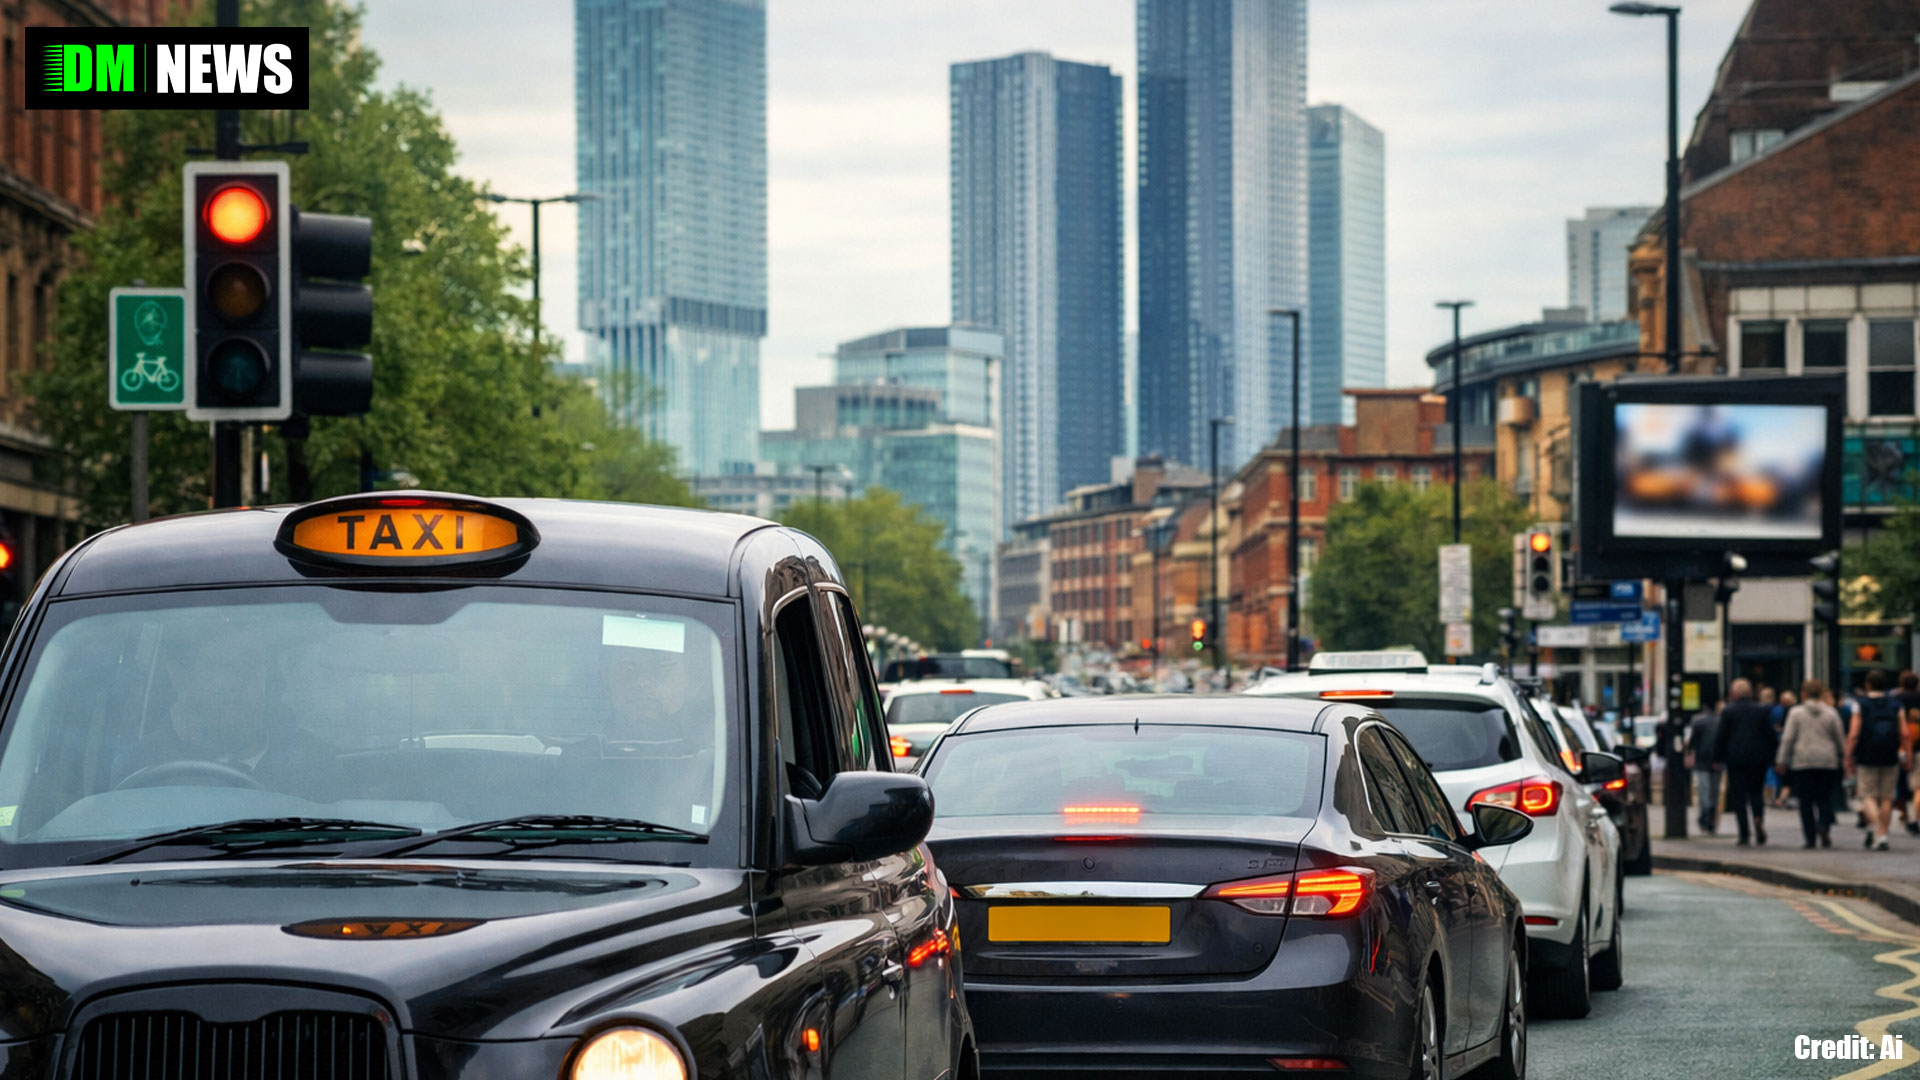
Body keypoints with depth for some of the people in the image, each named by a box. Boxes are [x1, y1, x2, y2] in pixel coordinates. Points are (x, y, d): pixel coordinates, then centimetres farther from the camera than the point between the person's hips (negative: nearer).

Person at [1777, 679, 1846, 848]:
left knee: (1806, 801, 2)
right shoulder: (1831, 713, 3)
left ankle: (1810, 837, -1)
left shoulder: (1796, 713, -1)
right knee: (1825, 797, 8)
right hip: (1827, 761, 1)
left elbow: (1788, 738, -2)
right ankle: (1824, 826, -16)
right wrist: (1843, 756, 24)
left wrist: (1782, 760, 4)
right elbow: (1839, 737, 9)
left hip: (1803, 761, -1)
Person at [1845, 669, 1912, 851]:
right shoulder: (1895, 704, 5)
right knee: (1886, 798, 10)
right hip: (1890, 759, 2)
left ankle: (1873, 825, -23)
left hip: (1867, 759, -2)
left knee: (1868, 795, 4)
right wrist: (1908, 755, 4)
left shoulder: (1860, 704, -2)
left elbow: (1854, 734, -8)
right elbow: (1905, 734, -2)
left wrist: (1849, 757, -4)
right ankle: (1883, 836, 10)